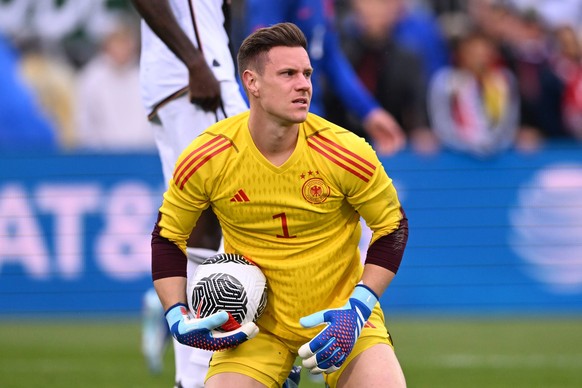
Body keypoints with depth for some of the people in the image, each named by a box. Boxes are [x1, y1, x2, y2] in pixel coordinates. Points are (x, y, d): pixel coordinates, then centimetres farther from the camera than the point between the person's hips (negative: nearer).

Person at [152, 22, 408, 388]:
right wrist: (178, 318, -8)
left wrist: (358, 307, -13)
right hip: (254, 323, 1)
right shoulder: (204, 160, -12)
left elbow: (392, 227, -2)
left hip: (338, 313, -1)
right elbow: (168, 237, 3)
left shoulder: (347, 153, -15)